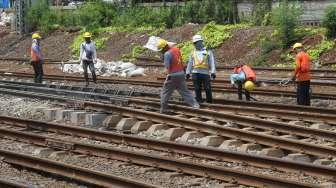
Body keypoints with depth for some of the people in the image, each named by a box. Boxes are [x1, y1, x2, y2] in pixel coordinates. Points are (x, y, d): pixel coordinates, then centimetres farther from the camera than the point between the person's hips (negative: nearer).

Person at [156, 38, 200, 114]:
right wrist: (183, 70, 27)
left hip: (173, 75, -7)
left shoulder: (167, 54, -16)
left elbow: (167, 67, -20)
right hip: (181, 74, 7)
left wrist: (168, 77, -21)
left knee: (165, 92, 6)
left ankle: (163, 109, 9)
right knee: (185, 91, 10)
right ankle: (195, 104, 0)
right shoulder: (176, 49, 9)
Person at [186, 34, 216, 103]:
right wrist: (188, 72, 10)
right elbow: (190, 63, 18)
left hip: (205, 73, -3)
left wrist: (213, 72, -9)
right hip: (195, 73, 3)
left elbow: (212, 62, 2)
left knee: (207, 89, -3)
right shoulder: (193, 52, 17)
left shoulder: (208, 51, 8)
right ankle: (199, 101, 10)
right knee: (197, 89, 3)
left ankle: (209, 102, 6)